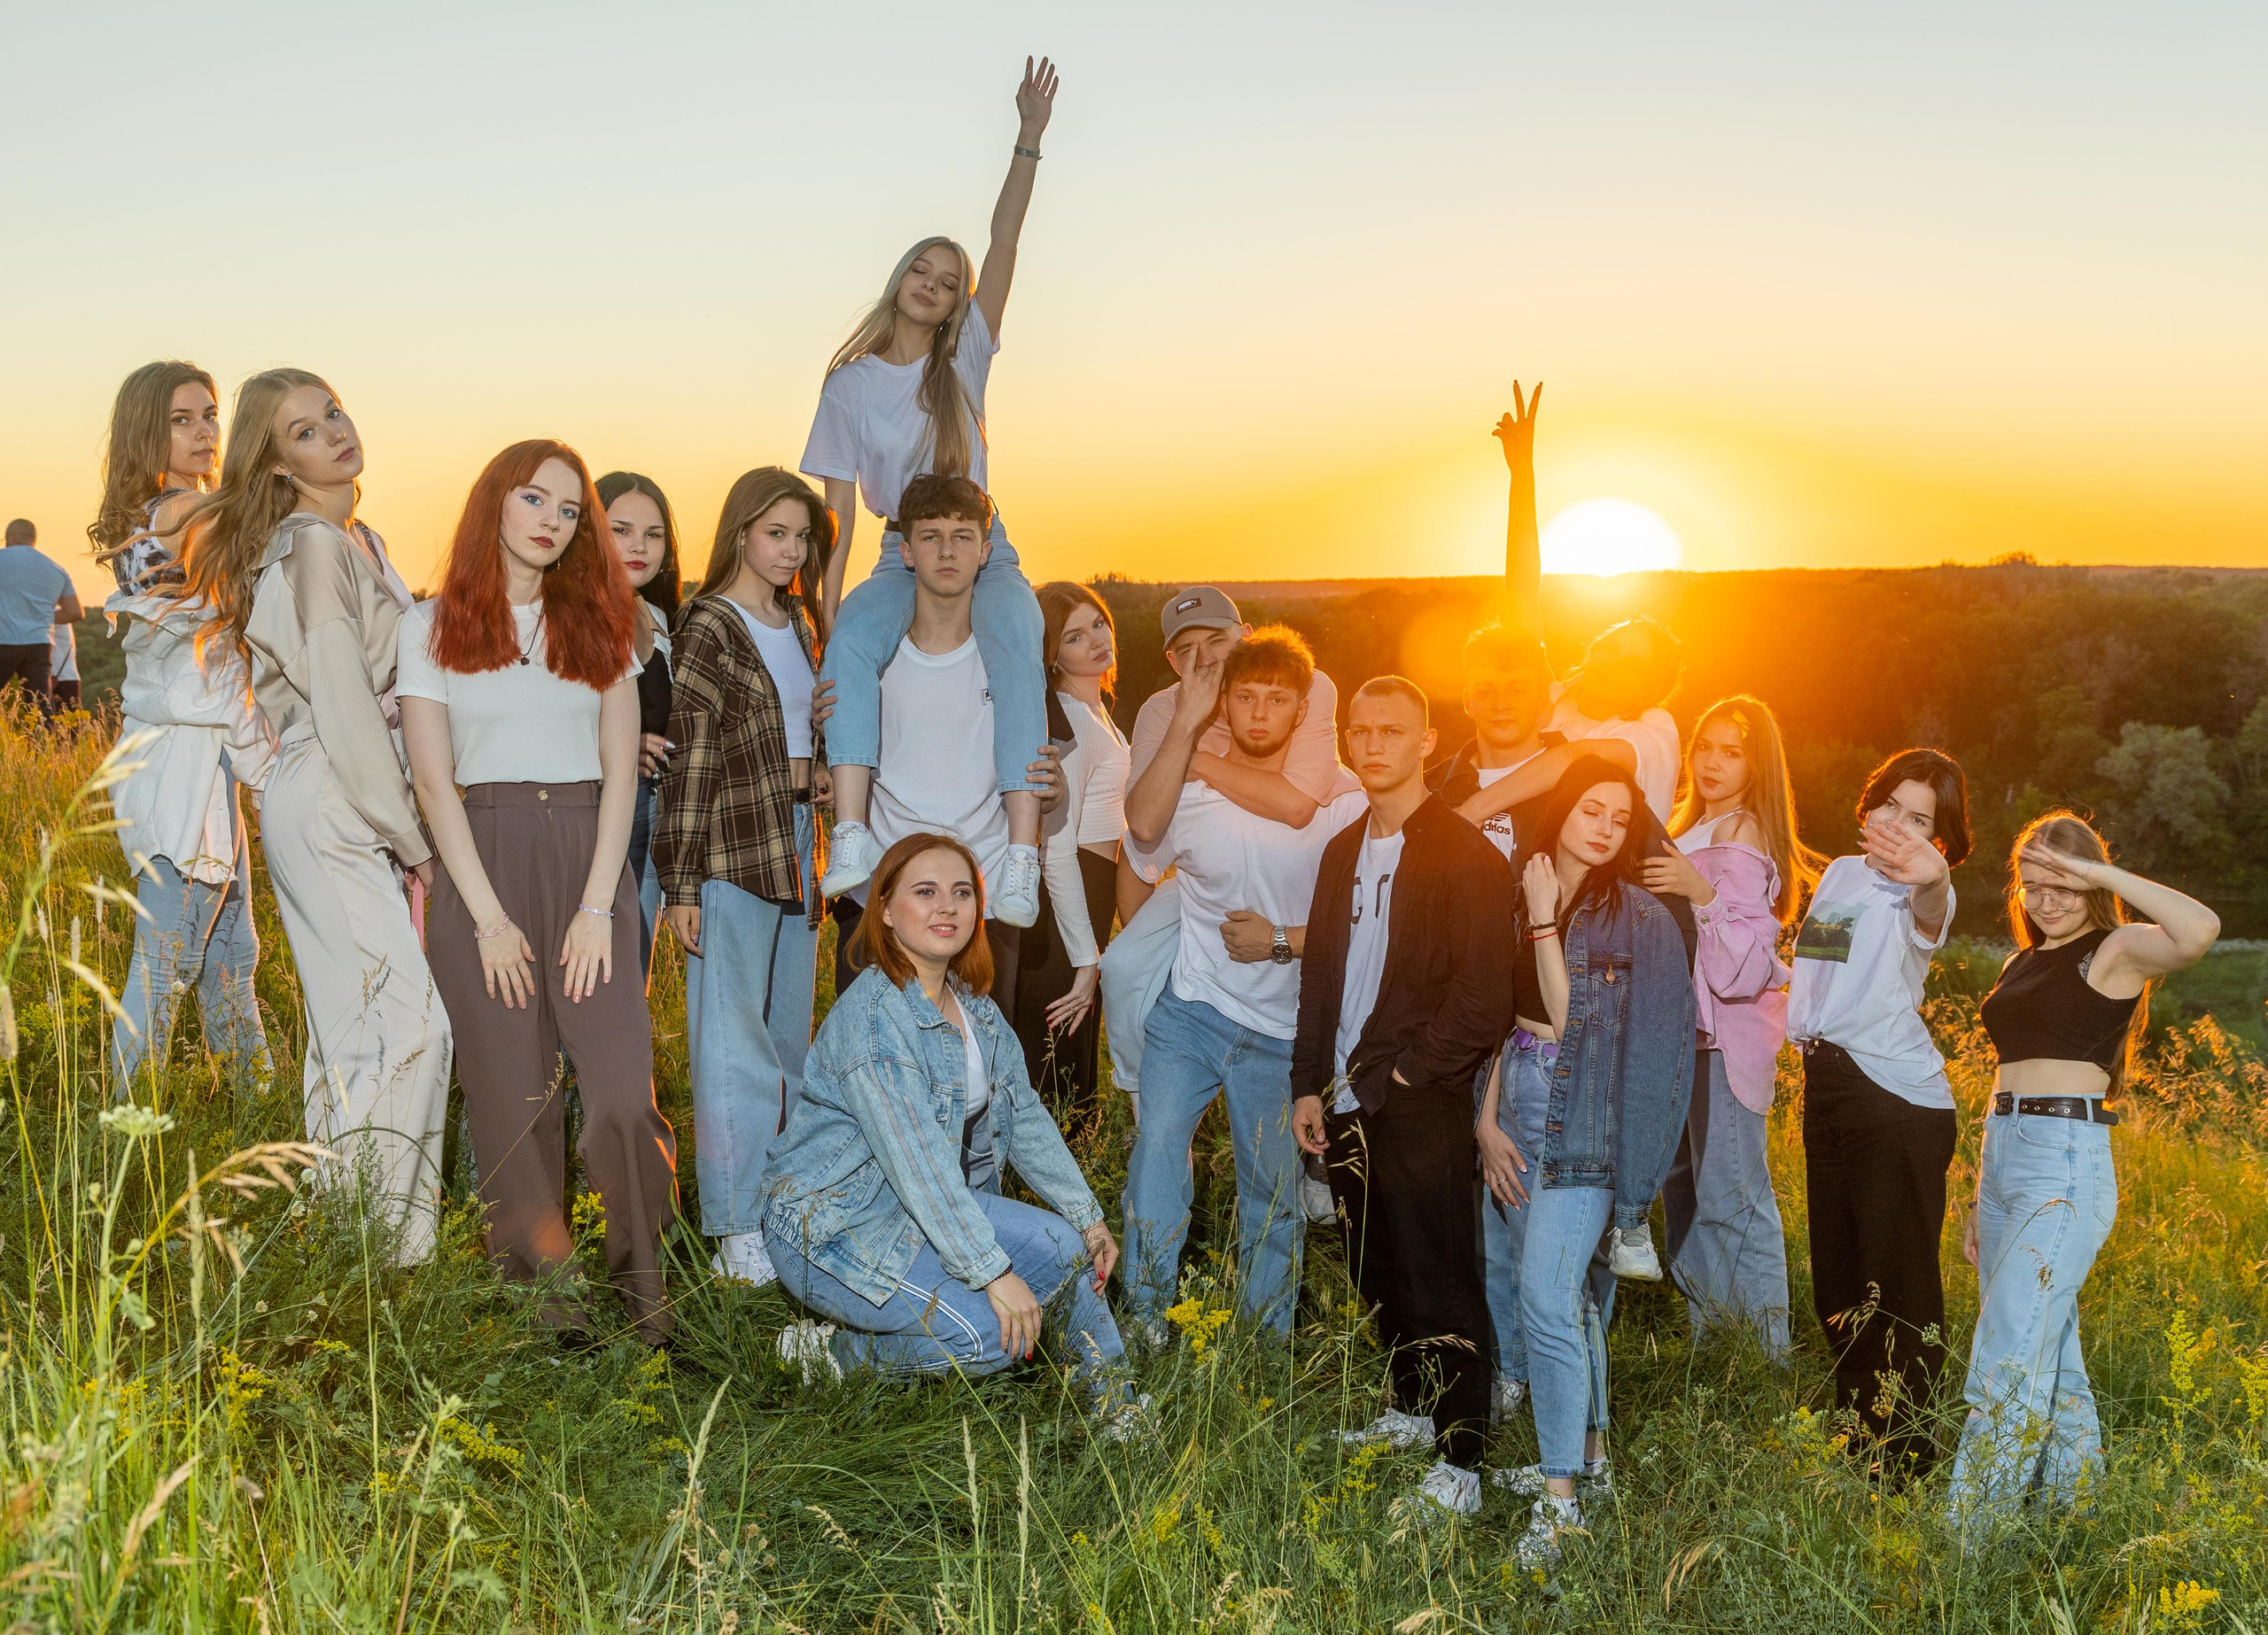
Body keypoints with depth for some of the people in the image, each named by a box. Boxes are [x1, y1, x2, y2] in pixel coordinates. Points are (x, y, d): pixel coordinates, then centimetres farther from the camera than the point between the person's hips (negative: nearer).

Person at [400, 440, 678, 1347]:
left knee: (622, 1086, -10)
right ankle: (543, 1280, 12)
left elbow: (620, 770, 6)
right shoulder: (432, 627, 7)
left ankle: (640, 1272, 4)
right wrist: (489, 918, -8)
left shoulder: (600, 622, 13)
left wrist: (597, 905, -5)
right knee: (513, 1091, 0)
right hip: (479, 867, -1)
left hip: (587, 856, 1)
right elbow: (435, 782, 0)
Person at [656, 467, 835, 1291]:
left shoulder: (798, 623, 15)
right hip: (733, 845, -8)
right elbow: (689, 758, -13)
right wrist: (681, 882, -15)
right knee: (733, 1037, -5)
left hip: (797, 837, 8)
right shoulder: (709, 627, -9)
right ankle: (737, 1230, 0)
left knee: (788, 1028, 14)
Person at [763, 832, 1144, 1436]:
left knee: (1064, 1246, -8)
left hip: (933, 1209, 8)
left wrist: (1088, 1215, 7)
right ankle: (836, 1352, 0)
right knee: (992, 1334, -20)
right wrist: (992, 1272, -29)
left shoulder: (976, 1008, 4)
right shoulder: (871, 1013, -24)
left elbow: (1026, 1118, 12)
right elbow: (916, 1160, -29)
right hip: (831, 1226, -8)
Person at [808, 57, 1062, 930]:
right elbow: (838, 516, 1)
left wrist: (1029, 138, -12)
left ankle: (1021, 852, -43)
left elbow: (1004, 243, -3)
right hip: (902, 563, 0)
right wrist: (821, 614, -9)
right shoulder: (850, 385, 6)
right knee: (852, 642, -35)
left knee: (1014, 646, -34)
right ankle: (853, 833, -46)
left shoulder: (965, 360, 7)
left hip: (984, 556, 0)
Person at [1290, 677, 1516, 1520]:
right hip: (1349, 1103, 7)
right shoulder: (1343, 852, 15)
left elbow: (1482, 1000, -13)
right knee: (1377, 1273, 15)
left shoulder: (1467, 856, -9)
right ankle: (1410, 1411, 32)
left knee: (1440, 1284, -2)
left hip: (1421, 1105, -7)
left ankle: (1460, 1464, 5)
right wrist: (1310, 1085, 12)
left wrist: (1396, 1074, -12)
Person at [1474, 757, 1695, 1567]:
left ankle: (1559, 1496, -8)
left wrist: (1545, 920, -13)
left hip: (1582, 1113, -6)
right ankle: (1588, 1453, 27)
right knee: (1566, 1286, 14)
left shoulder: (1636, 916, -7)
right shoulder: (1528, 895, 9)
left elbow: (1571, 1018, -13)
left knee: (1547, 1296, -14)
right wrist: (1488, 1120, 3)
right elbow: (1509, 1020, 11)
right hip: (1520, 1101, 6)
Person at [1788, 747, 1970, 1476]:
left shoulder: (1915, 895, -10)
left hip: (1898, 1098, -7)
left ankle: (1904, 1459, 8)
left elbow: (1929, 917, -37)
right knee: (1836, 1280, 15)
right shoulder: (1840, 873, 13)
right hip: (1824, 1082, 8)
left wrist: (1931, 879, -56)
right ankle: (1854, 1435, 30)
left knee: (1897, 1285, -4)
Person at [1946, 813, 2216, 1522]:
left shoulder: (2116, 951, -3)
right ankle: (2076, 1502, 28)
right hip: (2003, 1159, 8)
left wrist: (2099, 871, -19)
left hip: (2067, 1165, -8)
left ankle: (1968, 1535, -10)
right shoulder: (2023, 965, 19)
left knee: (2008, 1362, -12)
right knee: (2049, 1354, 16)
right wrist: (1981, 1203, 22)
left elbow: (2200, 930, -26)